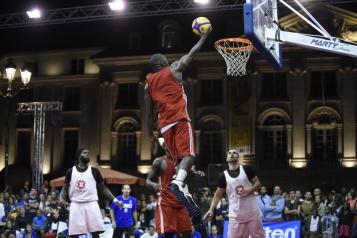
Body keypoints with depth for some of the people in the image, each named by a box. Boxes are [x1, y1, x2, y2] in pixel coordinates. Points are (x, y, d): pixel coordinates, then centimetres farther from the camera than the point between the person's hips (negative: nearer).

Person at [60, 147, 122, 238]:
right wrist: (62, 198, -13)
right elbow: (65, 188, 10)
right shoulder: (71, 171, 6)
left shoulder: (94, 171, 5)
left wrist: (114, 199, -4)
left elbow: (103, 188, 9)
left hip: (91, 204, 0)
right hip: (76, 205, 0)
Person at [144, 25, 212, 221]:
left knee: (180, 161, 9)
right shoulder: (174, 69, 9)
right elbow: (192, 52, 17)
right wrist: (204, 36, 30)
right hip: (180, 119, -5)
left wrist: (150, 135, 26)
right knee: (188, 155, -16)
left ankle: (184, 197, 1)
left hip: (165, 125, 5)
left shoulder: (148, 84, 19)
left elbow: (149, 113, 19)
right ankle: (177, 184, -41)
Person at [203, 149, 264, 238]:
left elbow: (258, 184, 4)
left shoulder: (246, 169, -1)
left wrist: (249, 190, -16)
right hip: (235, 215, 1)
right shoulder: (223, 175, 2)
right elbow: (218, 194, 6)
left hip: (252, 212, 0)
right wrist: (211, 209, -5)